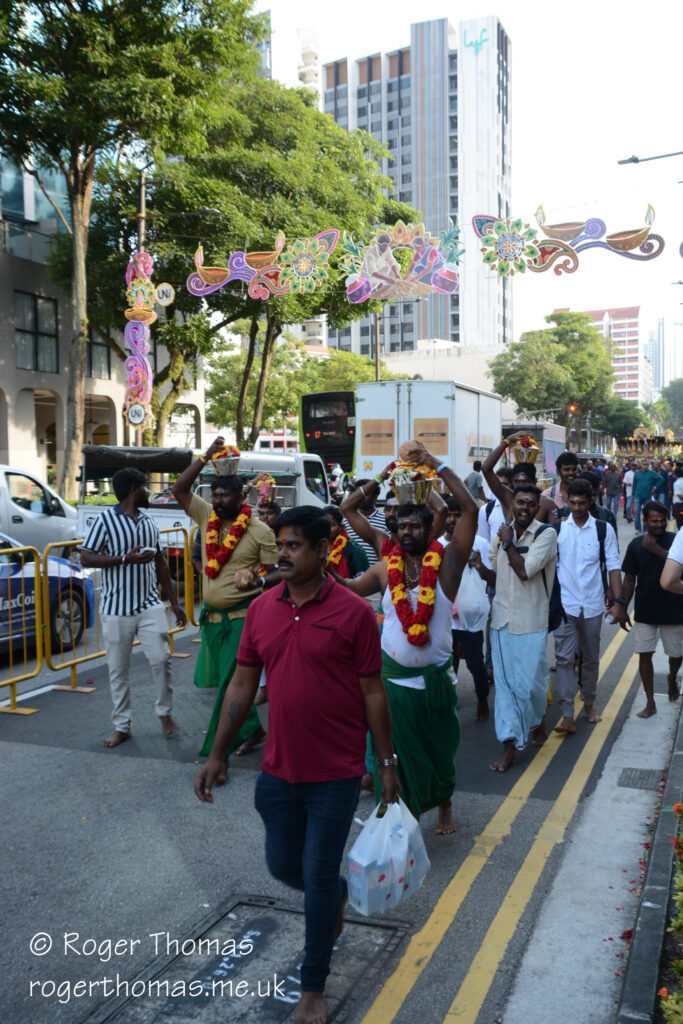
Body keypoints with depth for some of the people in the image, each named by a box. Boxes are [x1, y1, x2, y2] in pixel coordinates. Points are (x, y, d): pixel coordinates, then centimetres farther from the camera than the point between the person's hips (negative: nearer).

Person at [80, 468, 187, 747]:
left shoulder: (149, 522, 11)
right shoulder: (105, 520, -6)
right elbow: (86, 559, -10)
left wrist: (174, 603, 15)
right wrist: (125, 559, -21)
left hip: (150, 605, 3)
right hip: (116, 609, -3)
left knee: (161, 659, -8)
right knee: (118, 670, 5)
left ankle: (165, 713, 14)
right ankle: (121, 727, 19)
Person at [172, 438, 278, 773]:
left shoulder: (259, 531, -9)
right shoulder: (207, 516, 4)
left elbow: (276, 572, -6)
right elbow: (179, 489, 1)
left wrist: (259, 581, -28)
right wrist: (206, 457, -6)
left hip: (242, 616, -6)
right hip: (211, 614, 6)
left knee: (230, 684, -5)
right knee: (224, 681, 16)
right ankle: (253, 730, 34)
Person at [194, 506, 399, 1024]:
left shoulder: (354, 612, -13)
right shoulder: (262, 608, -1)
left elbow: (373, 693, -7)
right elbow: (242, 685, 4)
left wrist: (387, 763, -4)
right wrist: (217, 756, 4)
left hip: (335, 773, -4)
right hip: (279, 768, 5)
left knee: (319, 876, 7)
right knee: (283, 865, 18)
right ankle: (337, 894, 52)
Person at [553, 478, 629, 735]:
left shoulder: (604, 529, -1)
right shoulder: (557, 529, -1)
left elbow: (613, 566, -1)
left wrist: (618, 601, -7)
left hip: (592, 605, 1)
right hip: (564, 605, -1)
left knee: (591, 658, 13)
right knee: (564, 658, -6)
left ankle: (589, 703, 32)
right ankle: (567, 716, -3)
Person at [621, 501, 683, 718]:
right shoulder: (636, 545, -1)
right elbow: (630, 579, 4)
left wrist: (656, 549, -30)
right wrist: (623, 607, 3)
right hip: (645, 610, 1)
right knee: (644, 654, 0)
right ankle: (650, 703, 11)